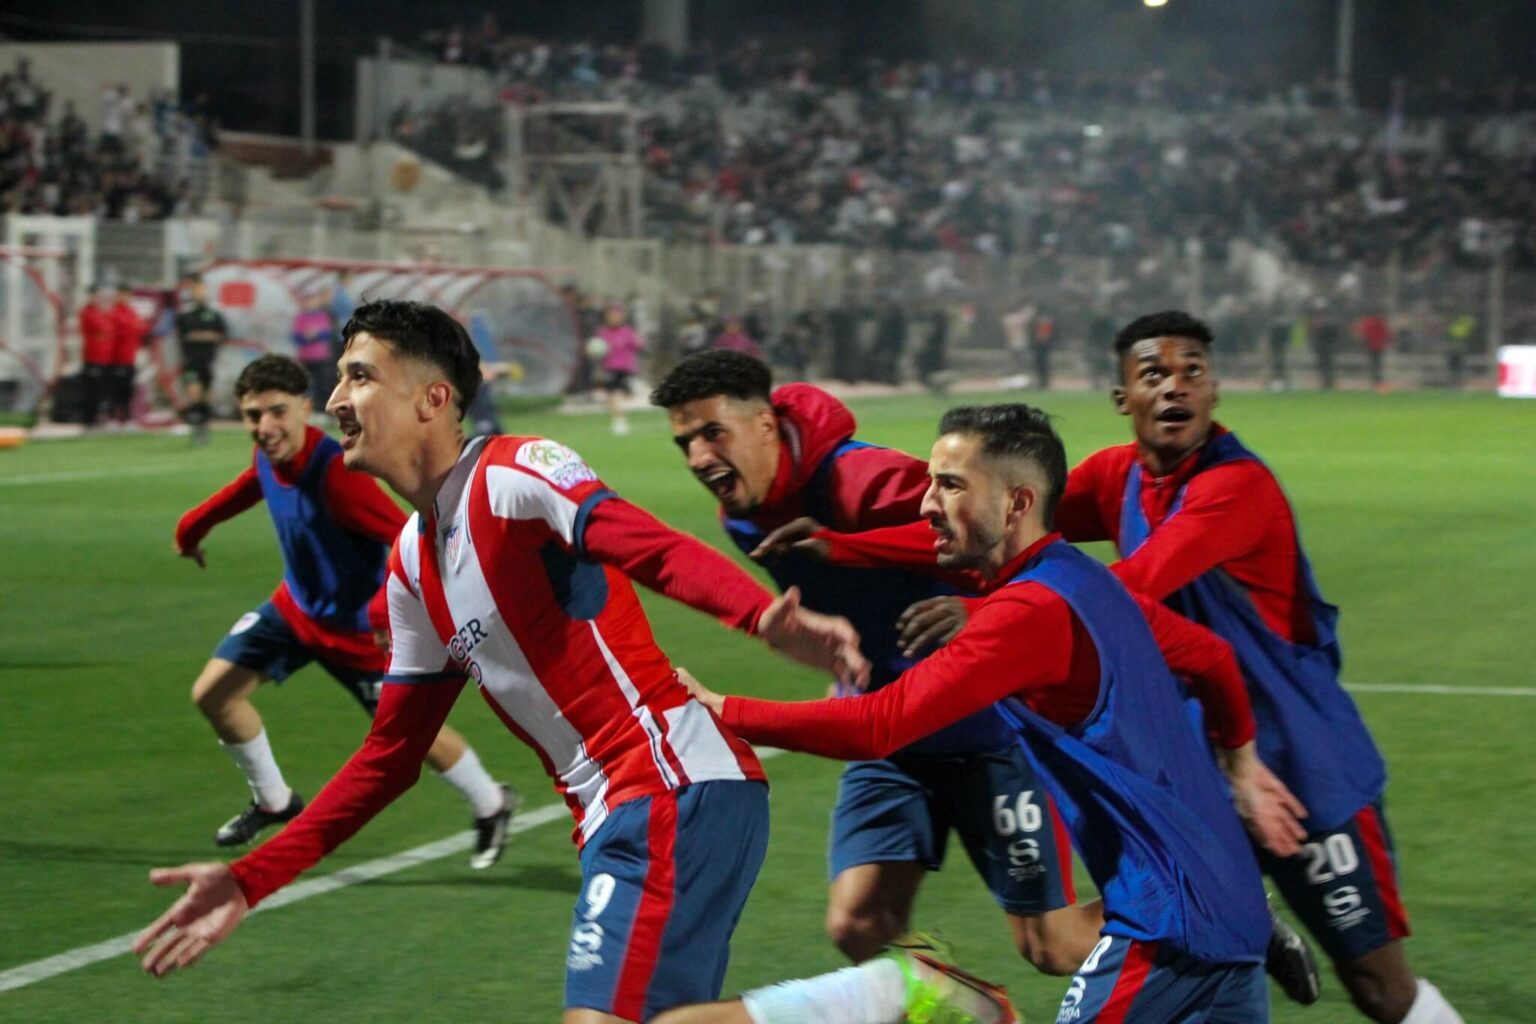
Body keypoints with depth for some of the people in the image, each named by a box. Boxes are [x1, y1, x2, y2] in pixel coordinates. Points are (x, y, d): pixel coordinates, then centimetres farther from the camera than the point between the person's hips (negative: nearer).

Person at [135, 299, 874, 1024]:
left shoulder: (514, 473, -8)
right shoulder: (412, 565, 17)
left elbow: (659, 552, -25)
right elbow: (392, 752, 22)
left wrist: (765, 616, -46)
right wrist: (252, 879, 19)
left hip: (676, 794, -9)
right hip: (613, 819, 9)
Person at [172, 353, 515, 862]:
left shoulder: (336, 474, -35)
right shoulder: (269, 458, -12)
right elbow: (247, 488, 15)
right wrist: (193, 525, 28)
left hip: (355, 625, -7)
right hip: (296, 606, 7)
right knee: (213, 694, 2)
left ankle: (491, 805, 35)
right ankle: (274, 801, 25)